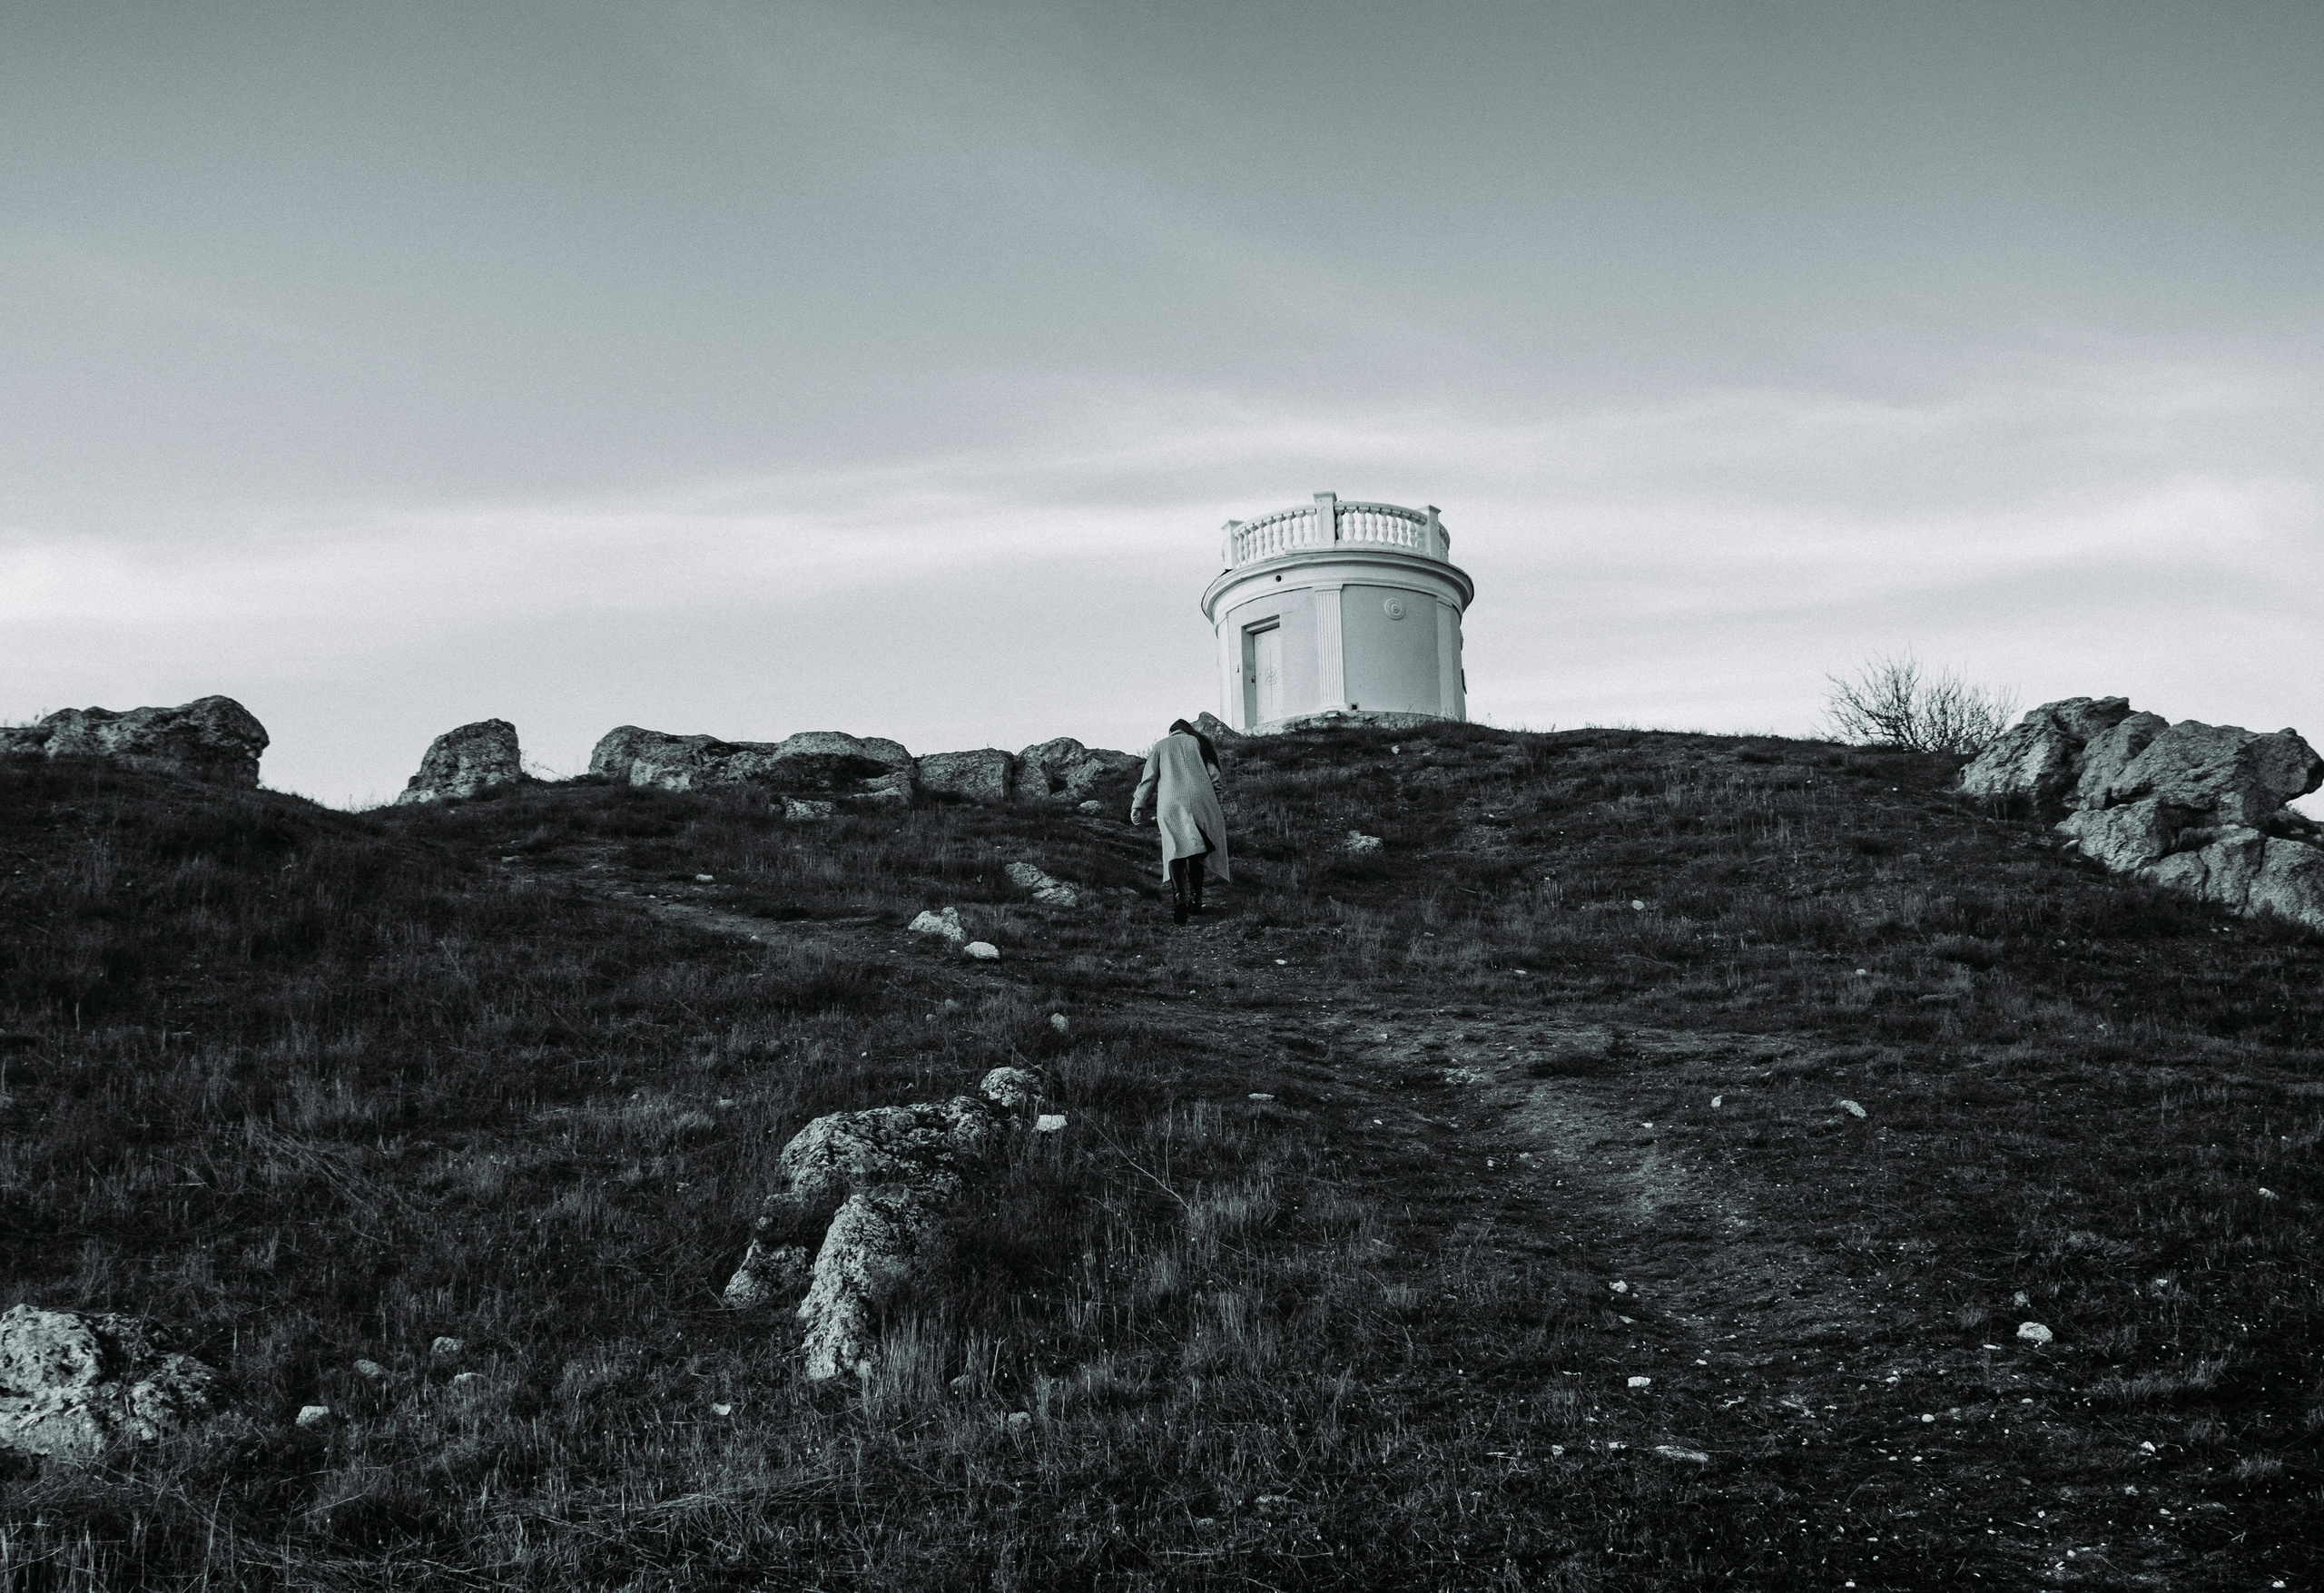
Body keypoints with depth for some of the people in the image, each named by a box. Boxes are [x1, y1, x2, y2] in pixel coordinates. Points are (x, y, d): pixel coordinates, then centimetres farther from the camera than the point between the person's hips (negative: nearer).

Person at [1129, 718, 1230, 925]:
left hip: (1171, 804, -1)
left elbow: (1149, 778, 10)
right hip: (1200, 800, 1)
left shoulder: (1161, 746, 17)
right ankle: (1195, 898, 7)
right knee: (1197, 851, 12)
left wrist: (1138, 807, 13)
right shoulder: (1198, 742, 18)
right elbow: (1213, 776, 10)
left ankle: (1178, 897, -30)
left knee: (1175, 850, -9)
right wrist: (1217, 805, 14)